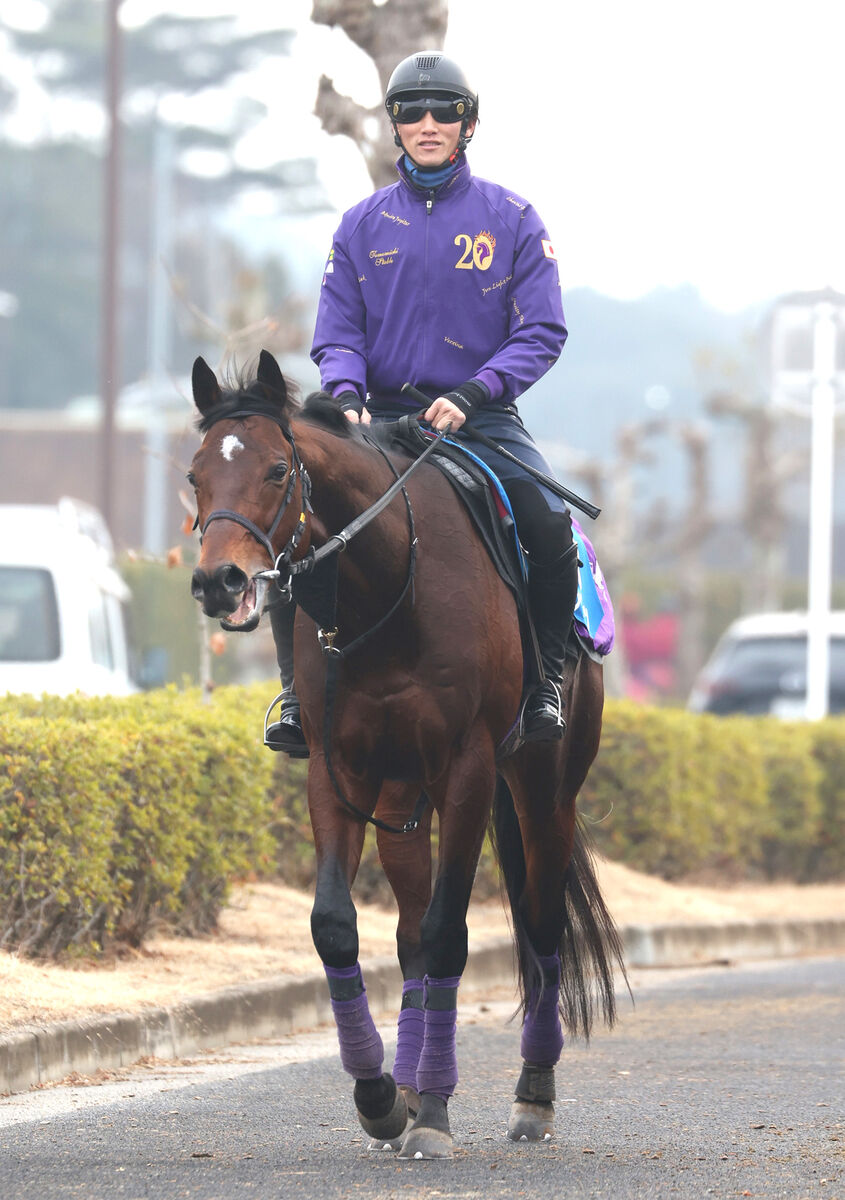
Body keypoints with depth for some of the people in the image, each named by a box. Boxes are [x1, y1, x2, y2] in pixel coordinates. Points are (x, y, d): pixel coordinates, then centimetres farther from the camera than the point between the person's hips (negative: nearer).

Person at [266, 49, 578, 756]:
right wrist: (345, 397, -13)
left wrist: (470, 394, -18)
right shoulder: (364, 225, 11)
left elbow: (542, 333, -2)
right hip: (382, 415, 2)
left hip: (482, 415, -2)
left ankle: (545, 679, -10)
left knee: (550, 524, -29)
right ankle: (300, 690, -7)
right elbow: (337, 334, 9)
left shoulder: (511, 220, 4)